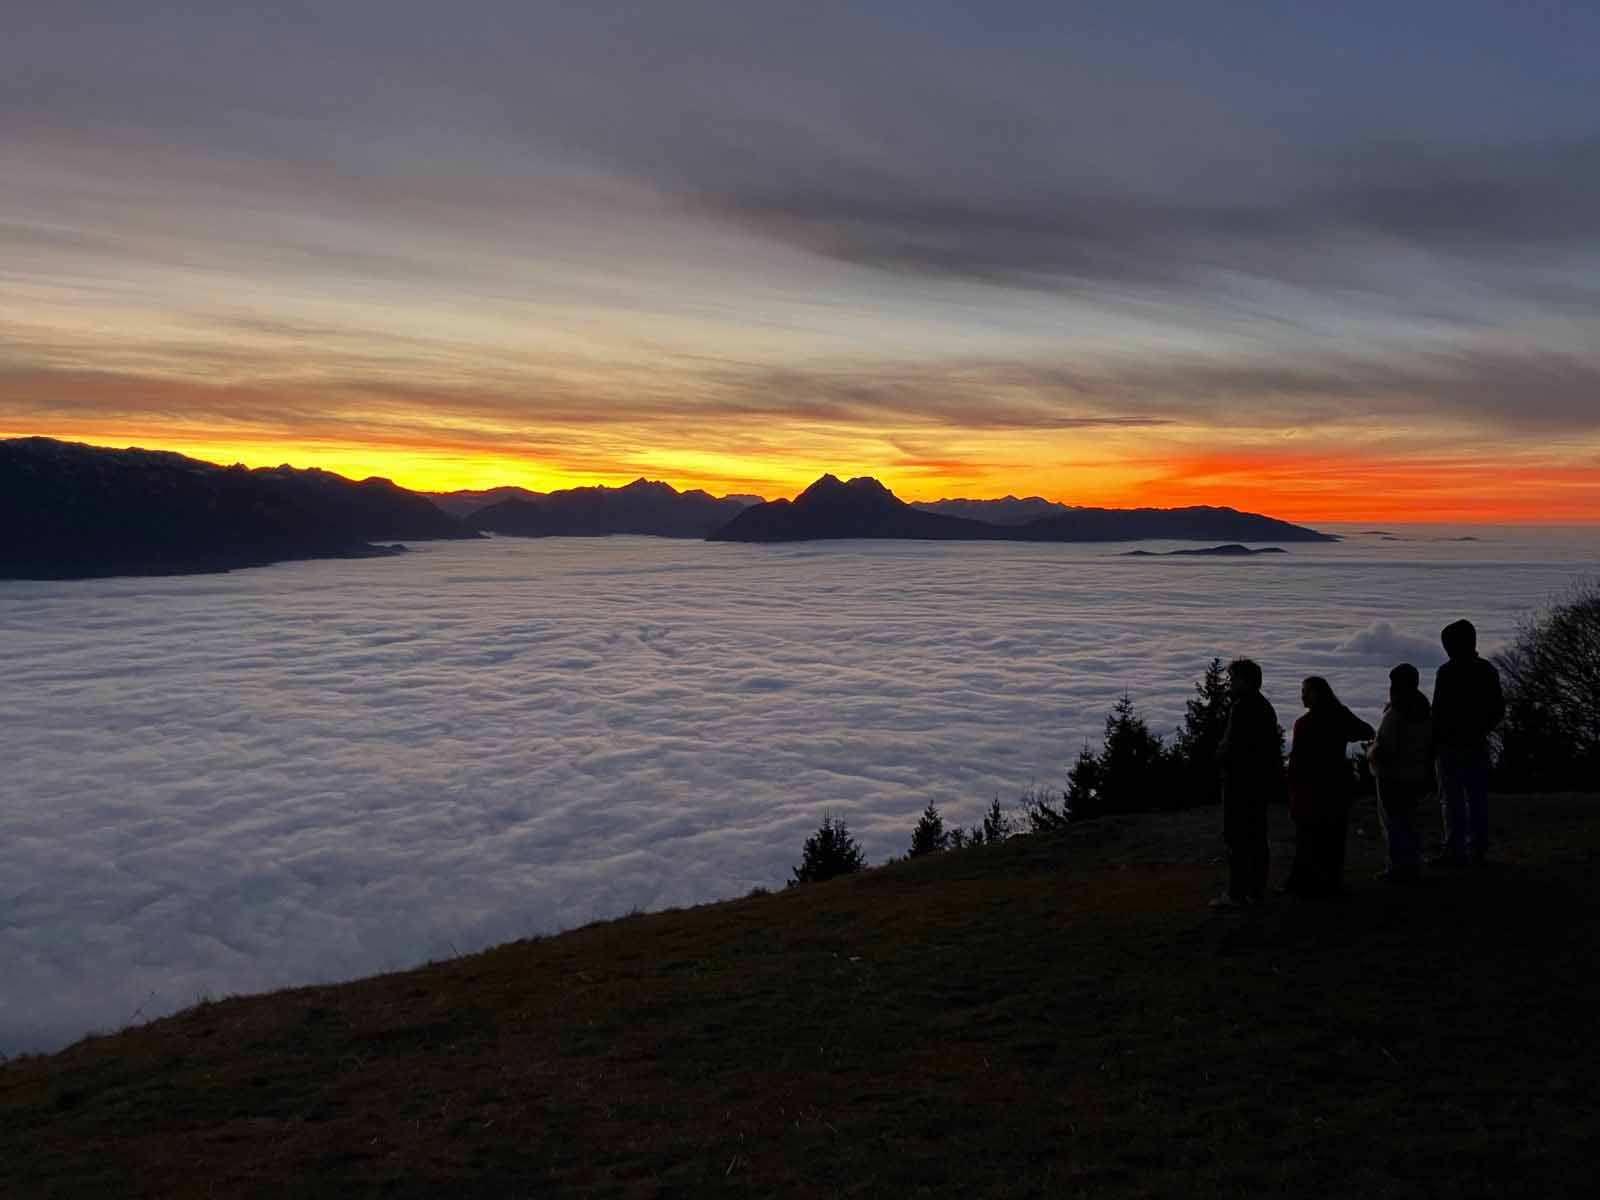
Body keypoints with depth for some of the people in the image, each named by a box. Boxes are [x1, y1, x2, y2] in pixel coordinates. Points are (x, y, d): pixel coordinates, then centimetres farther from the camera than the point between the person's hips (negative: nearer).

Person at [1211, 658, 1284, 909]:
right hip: (1261, 781, 10)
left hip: (1240, 781, -10)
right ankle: (1256, 891, 16)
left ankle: (1236, 893, -8)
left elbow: (1232, 745, -21)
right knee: (1257, 837, 12)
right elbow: (1272, 745, 18)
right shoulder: (1265, 706, 16)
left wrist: (1221, 756, -3)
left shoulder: (1242, 706, -14)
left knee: (1236, 838, -8)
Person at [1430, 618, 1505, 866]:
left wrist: (1432, 743, -8)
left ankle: (1454, 850, -5)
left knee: (1452, 799, -4)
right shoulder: (1488, 670, 7)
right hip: (1478, 744, 7)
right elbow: (1498, 709, 12)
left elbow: (1439, 711, -16)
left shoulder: (1447, 672, -14)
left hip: (1451, 744, -7)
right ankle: (1476, 849, 16)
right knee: (1477, 797, 12)